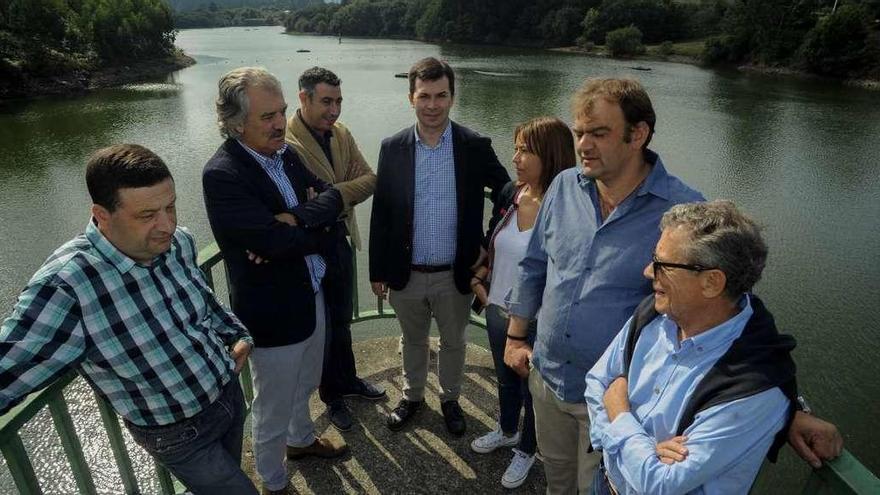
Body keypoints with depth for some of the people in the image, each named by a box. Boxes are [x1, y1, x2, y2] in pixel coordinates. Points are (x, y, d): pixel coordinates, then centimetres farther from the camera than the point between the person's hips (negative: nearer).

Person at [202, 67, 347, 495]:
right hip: (273, 313, -7)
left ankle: (302, 439, 57)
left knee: (305, 385, 30)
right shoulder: (222, 174, -23)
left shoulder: (286, 153, 0)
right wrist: (319, 230, -12)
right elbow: (277, 240, -30)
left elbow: (332, 197, -6)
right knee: (274, 409, 14)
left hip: (312, 295, 8)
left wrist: (295, 219, -24)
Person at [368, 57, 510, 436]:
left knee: (453, 342, 20)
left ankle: (450, 399, 45)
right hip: (406, 275, 1)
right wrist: (377, 271, 1)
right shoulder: (392, 148, -5)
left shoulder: (475, 147, -10)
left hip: (455, 275, -1)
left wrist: (488, 244, -5)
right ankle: (412, 395, 47)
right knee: (413, 341, 22)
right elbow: (380, 214, -1)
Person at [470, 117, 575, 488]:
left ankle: (526, 450, 45)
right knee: (505, 377, 27)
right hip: (498, 309, 6)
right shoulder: (509, 193, -5)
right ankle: (507, 431, 54)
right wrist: (478, 280, 6)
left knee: (532, 388, 18)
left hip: (536, 322, -5)